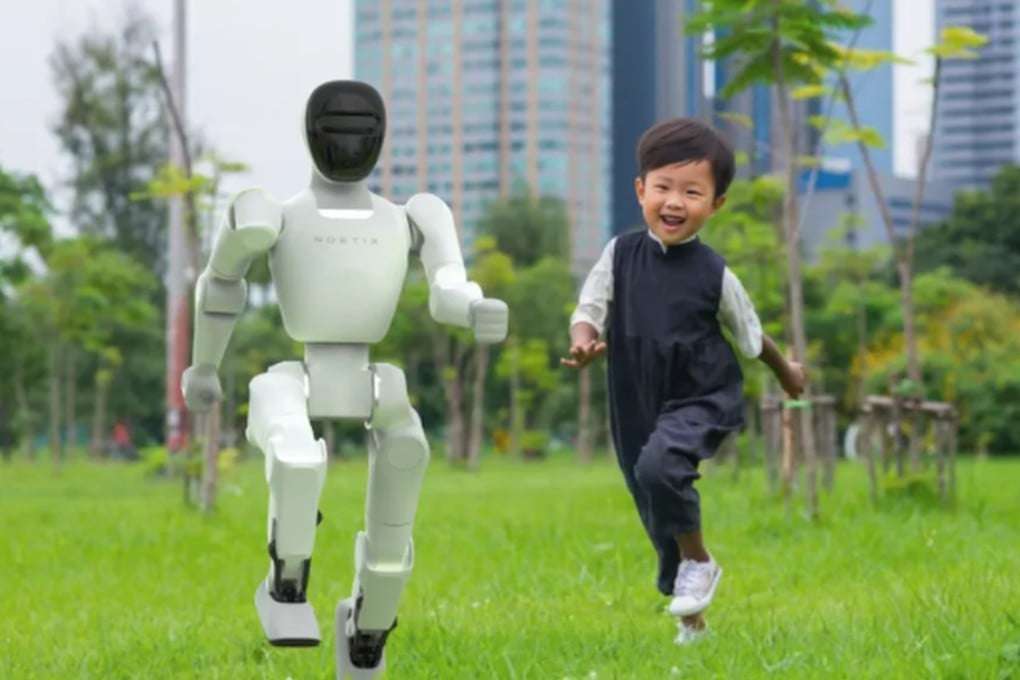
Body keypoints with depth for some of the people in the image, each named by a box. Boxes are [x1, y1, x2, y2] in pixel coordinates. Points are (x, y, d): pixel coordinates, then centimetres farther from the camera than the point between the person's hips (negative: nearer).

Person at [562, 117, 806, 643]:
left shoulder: (713, 273, -9)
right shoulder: (621, 254, -5)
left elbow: (751, 336, 6)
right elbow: (588, 311, -4)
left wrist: (786, 372, 21)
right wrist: (584, 343, -26)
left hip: (703, 401, -4)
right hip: (638, 404, 4)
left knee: (658, 465, -32)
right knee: (659, 521, 13)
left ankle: (698, 561, -9)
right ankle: (690, 616, 34)